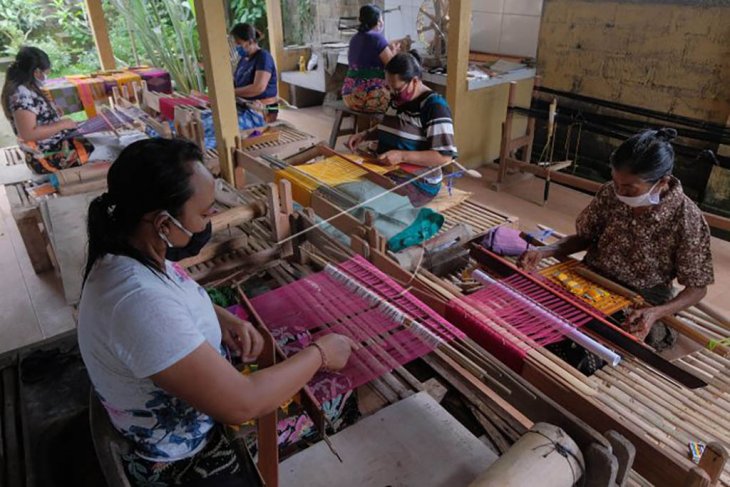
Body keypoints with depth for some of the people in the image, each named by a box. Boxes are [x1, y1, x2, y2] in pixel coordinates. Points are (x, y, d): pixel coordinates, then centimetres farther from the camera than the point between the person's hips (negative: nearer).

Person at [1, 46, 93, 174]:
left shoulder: (26, 90, 6)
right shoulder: (21, 95, -23)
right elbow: (28, 134, -29)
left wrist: (54, 112, 7)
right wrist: (62, 124, -22)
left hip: (56, 144, 10)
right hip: (48, 157, -10)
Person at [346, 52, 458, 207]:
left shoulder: (435, 106, -17)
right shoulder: (398, 98, 7)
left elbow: (445, 156, -21)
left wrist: (402, 156, -28)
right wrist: (365, 135, 6)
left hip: (417, 182, -7)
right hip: (387, 171, 8)